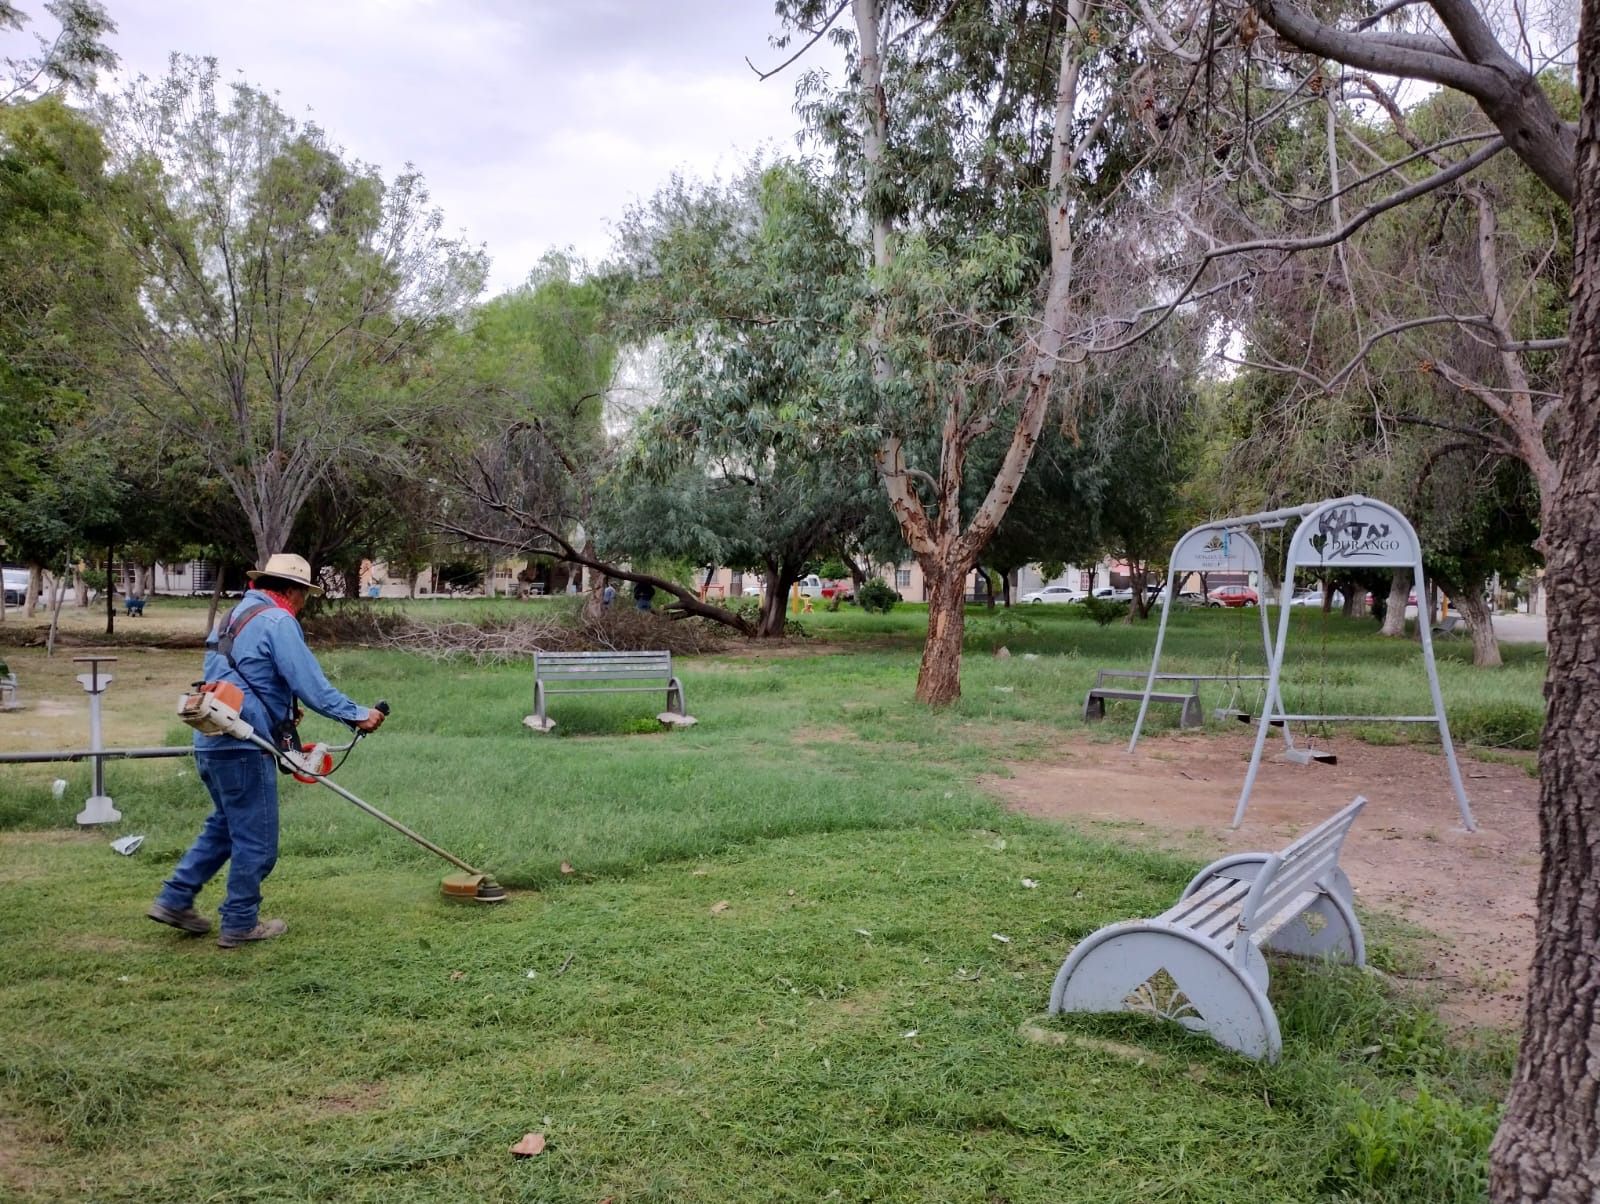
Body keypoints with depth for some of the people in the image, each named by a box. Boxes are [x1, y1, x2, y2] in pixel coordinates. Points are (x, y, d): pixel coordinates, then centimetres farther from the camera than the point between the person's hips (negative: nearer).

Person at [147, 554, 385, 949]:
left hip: (211, 742, 10)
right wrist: (356, 715, -15)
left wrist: (280, 709, 22)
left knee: (225, 825, 24)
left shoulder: (233, 618, 19)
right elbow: (311, 683, -19)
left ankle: (174, 900, 25)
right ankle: (240, 924, 12)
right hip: (243, 748, -10)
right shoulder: (277, 621, -12)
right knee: (256, 840, 3)